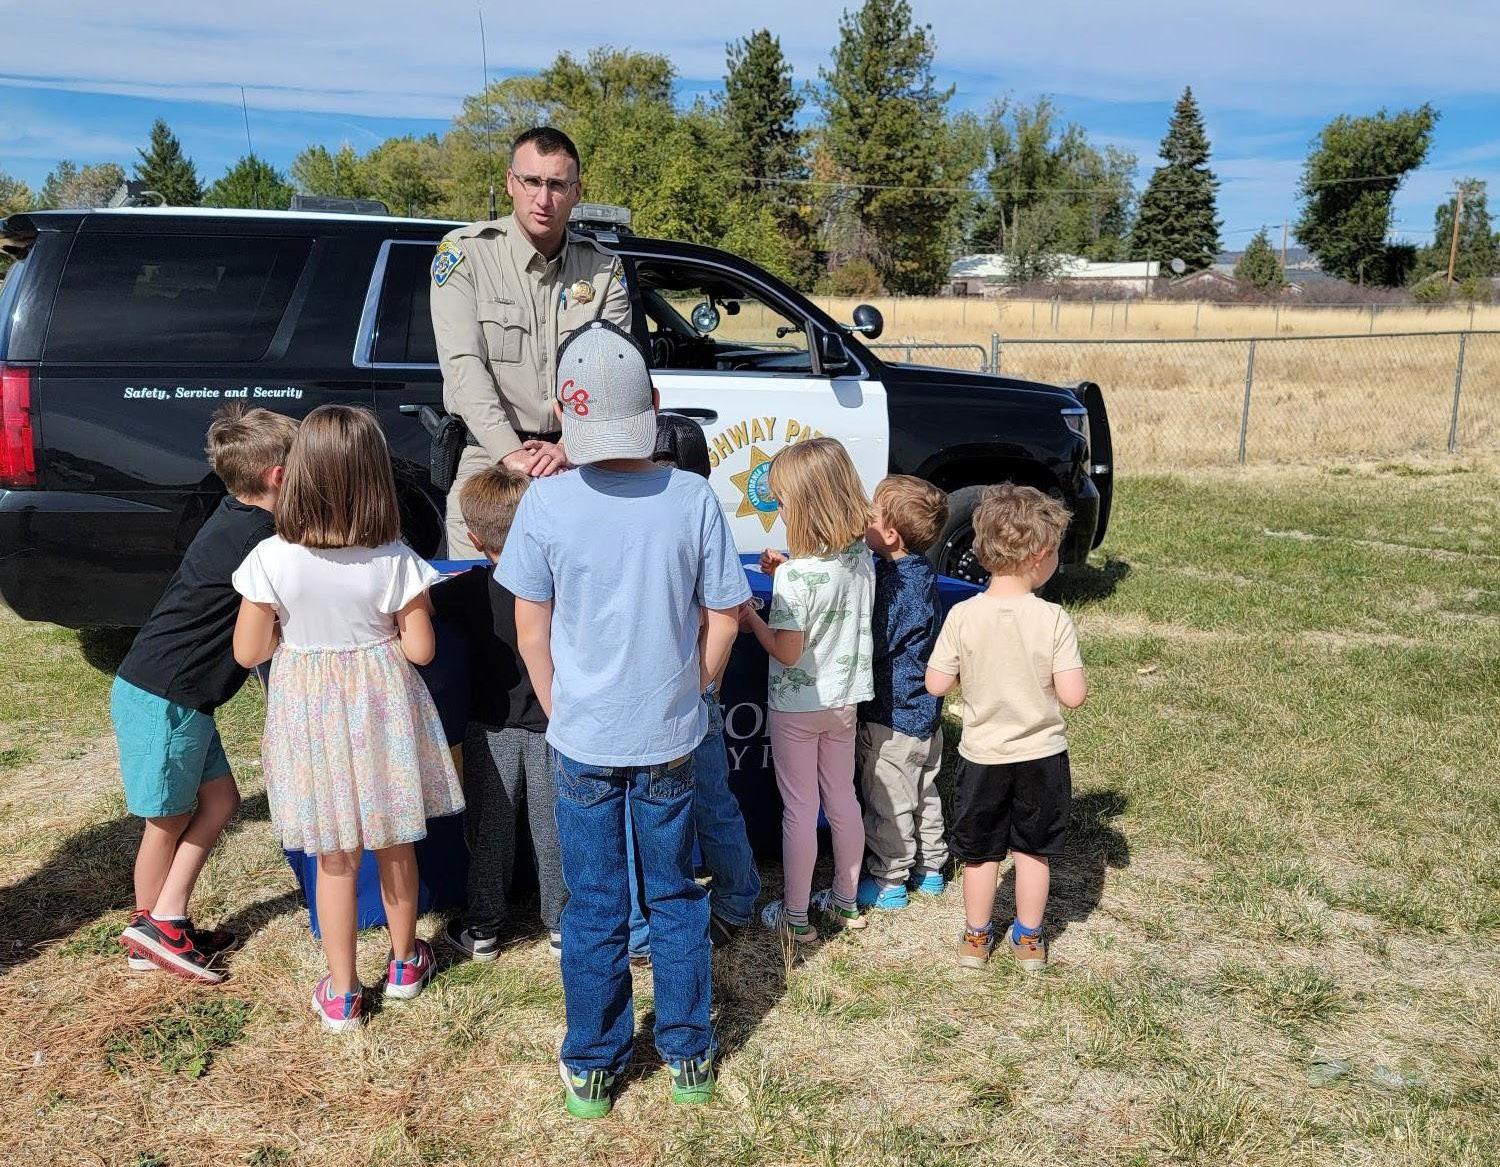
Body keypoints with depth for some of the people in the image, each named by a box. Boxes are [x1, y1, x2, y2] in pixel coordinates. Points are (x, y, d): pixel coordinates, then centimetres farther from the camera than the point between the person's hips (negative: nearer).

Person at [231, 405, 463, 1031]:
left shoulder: (272, 558, -14)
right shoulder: (395, 560, -15)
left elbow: (248, 651, -7)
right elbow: (420, 649, -11)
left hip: (309, 712, 0)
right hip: (383, 708, 0)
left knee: (335, 859, 14)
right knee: (395, 845, 20)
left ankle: (342, 993, 25)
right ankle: (403, 962, 39)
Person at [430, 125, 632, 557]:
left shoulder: (604, 269, 7)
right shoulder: (465, 253, 0)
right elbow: (464, 365, -11)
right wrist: (512, 454, -22)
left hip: (575, 460, 2)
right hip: (487, 455, -1)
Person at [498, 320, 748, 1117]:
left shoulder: (545, 502, -12)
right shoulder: (693, 499, -11)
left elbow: (531, 634, -6)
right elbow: (723, 619, -4)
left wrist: (562, 714, 8)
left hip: (582, 741, 0)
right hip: (670, 739, 1)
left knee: (592, 909, 14)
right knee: (677, 897, 18)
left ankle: (592, 1068, 29)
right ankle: (688, 1056, 31)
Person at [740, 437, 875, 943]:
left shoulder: (795, 576, -26)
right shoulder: (860, 555, -4)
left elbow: (786, 652, -22)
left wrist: (749, 616, -9)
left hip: (796, 706, -7)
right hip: (844, 698, 7)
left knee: (799, 809, 6)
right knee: (842, 799, 19)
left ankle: (795, 915, 20)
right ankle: (846, 901, 34)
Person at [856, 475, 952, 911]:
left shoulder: (897, 584, -26)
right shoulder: (918, 572, 3)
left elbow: (871, 646, -24)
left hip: (891, 715, -9)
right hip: (924, 710, 9)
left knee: (889, 802, 6)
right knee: (923, 793, 21)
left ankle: (888, 881, 20)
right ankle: (930, 868, 35)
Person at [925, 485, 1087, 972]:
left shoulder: (963, 616, -15)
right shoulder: (1054, 620, -18)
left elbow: (936, 684, -10)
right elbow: (1073, 695, -19)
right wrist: (1044, 671, 1)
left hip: (982, 755, 1)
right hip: (1041, 755, 0)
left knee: (980, 852, 18)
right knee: (1033, 850, 19)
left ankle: (976, 937, 33)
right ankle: (1028, 939, 33)